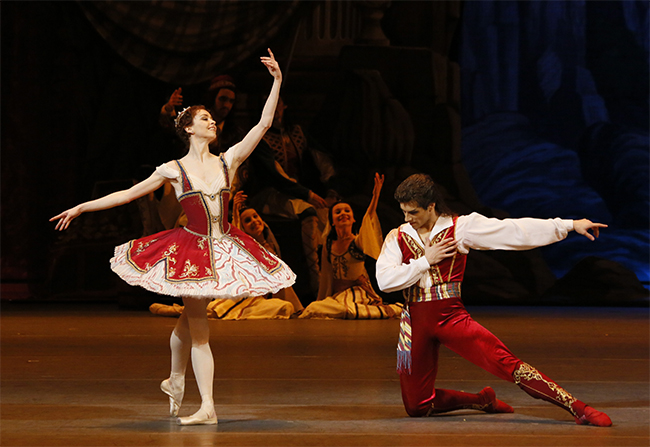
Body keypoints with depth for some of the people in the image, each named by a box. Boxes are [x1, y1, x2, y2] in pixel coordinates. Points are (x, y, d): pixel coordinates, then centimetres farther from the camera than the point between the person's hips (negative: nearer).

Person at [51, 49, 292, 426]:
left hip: (225, 249, 2)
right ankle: (207, 407, -2)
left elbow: (264, 124, -2)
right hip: (192, 250, -2)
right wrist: (81, 208, 5)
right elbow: (129, 194, 5)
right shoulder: (174, 170, -2)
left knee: (190, 320, 13)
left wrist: (277, 81, -9)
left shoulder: (228, 161, 3)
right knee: (198, 328, -3)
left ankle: (176, 382, 36)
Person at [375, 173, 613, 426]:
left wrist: (570, 225, -9)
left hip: (451, 317, -3)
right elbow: (384, 280, -7)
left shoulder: (461, 227, -2)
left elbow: (516, 231, -5)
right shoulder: (397, 238, 5)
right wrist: (426, 261, -9)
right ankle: (482, 400, 28)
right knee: (417, 407, 5)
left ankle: (578, 408, -20)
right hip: (415, 324, 3)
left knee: (506, 362, -23)